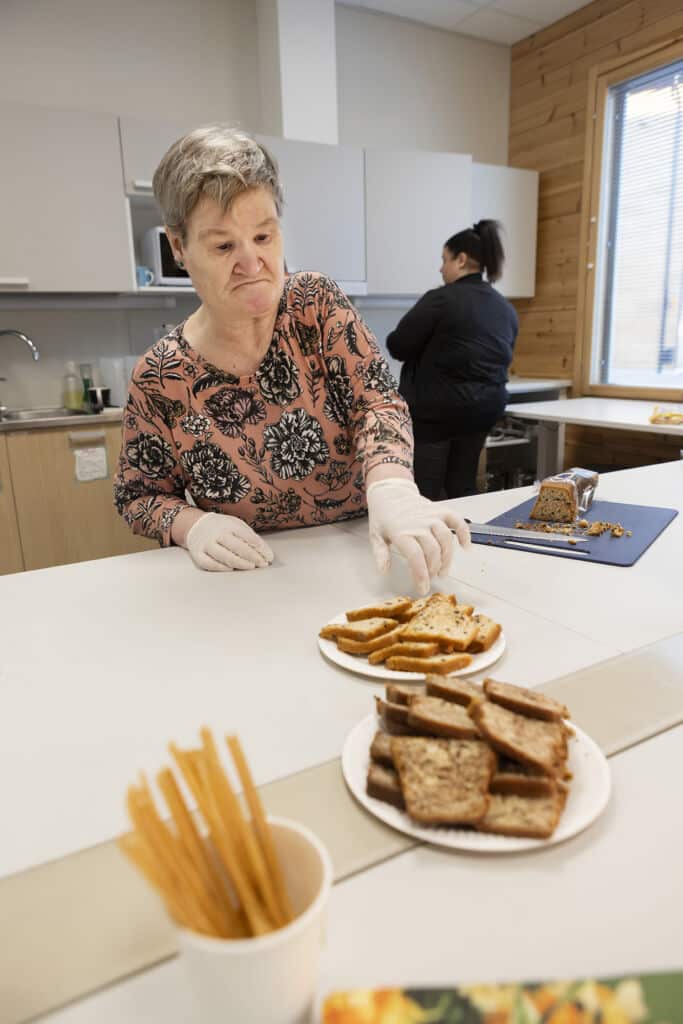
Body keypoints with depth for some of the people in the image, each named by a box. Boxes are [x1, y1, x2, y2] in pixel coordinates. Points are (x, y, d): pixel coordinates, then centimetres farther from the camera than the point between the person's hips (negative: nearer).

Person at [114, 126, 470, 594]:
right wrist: (190, 524, -20)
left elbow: (376, 400, -16)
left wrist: (392, 489, -37)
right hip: (253, 584, 0)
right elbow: (138, 494, 2)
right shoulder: (159, 380, -9)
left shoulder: (317, 303, -6)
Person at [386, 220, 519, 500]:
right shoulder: (507, 309, 10)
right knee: (463, 489, 14)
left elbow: (397, 346, -9)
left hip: (436, 408, -7)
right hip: (484, 407, 7)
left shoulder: (441, 299, -12)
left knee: (425, 494, -1)